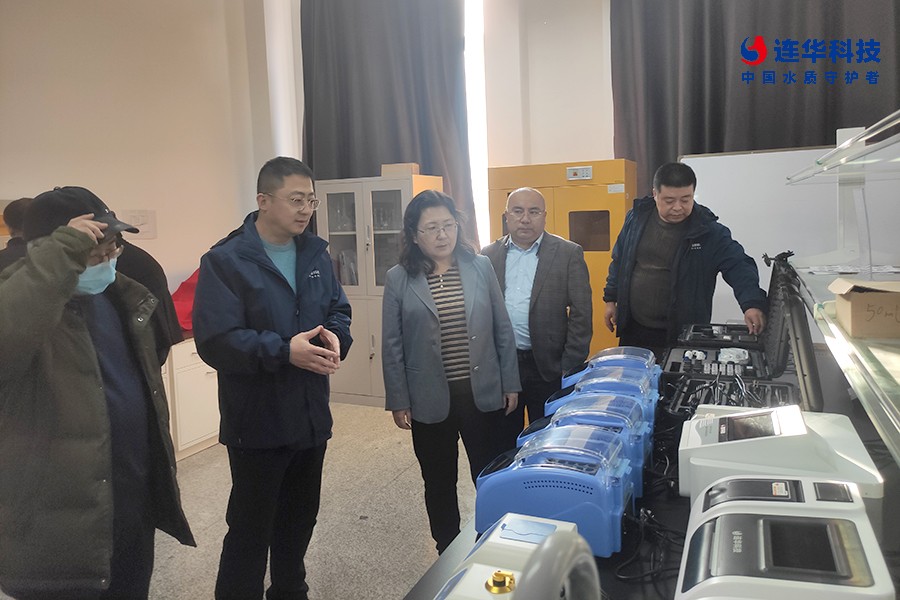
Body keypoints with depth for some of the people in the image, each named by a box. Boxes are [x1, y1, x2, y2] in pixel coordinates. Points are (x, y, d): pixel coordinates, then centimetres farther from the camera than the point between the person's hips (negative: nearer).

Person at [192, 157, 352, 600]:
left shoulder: (315, 253, 7)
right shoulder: (225, 261, -13)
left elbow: (338, 310, 11)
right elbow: (215, 341, -20)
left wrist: (336, 337, -11)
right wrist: (284, 351, -29)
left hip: (311, 415, 6)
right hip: (257, 423, -6)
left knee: (300, 518, 22)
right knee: (250, 529, 6)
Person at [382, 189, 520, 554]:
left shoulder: (480, 268, -1)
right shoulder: (399, 279, -4)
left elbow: (502, 330, 3)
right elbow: (392, 346, -1)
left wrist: (510, 384, 4)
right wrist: (398, 401, -2)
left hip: (482, 394, 1)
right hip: (430, 401, 0)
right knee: (439, 484, 15)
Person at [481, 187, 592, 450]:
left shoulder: (569, 254, -1)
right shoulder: (489, 255, 6)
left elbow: (581, 315, -4)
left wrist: (570, 367, -8)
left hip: (548, 367, -2)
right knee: (504, 442, 15)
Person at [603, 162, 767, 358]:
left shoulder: (708, 231, -10)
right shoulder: (636, 218, 0)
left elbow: (738, 265, -16)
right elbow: (619, 261, 11)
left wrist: (753, 303, -33)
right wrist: (611, 298, 10)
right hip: (633, 329, 3)